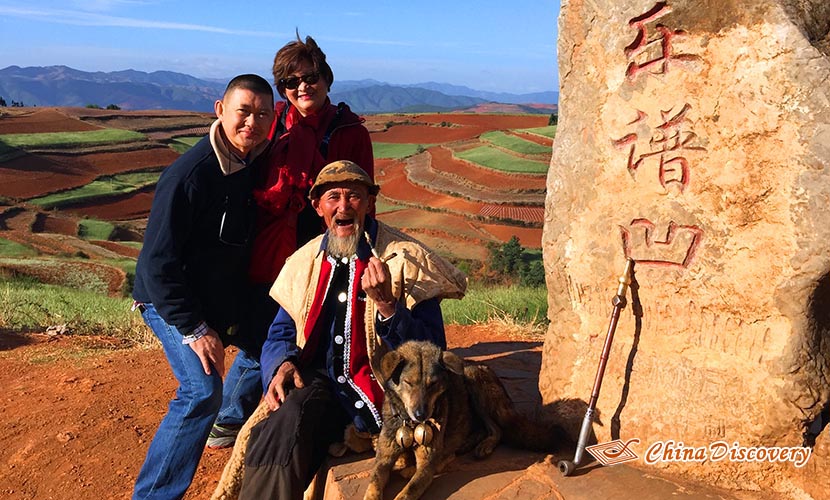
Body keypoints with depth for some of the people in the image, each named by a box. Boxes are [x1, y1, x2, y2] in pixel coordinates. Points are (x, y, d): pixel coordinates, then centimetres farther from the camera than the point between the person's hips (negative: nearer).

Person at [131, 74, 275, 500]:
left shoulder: (254, 162, -7)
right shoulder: (189, 174, -29)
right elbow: (158, 261, -27)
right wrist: (194, 329, -26)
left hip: (225, 290, 8)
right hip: (171, 300, -8)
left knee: (266, 344, 19)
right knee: (202, 389, -22)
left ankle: (233, 421, 46)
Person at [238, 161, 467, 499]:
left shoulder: (407, 260, -4)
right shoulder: (305, 261, 10)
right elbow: (281, 332, 19)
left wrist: (385, 303, -23)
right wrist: (282, 364, -4)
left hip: (378, 393, -4)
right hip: (313, 381, 4)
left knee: (289, 421, -30)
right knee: (286, 420, -30)